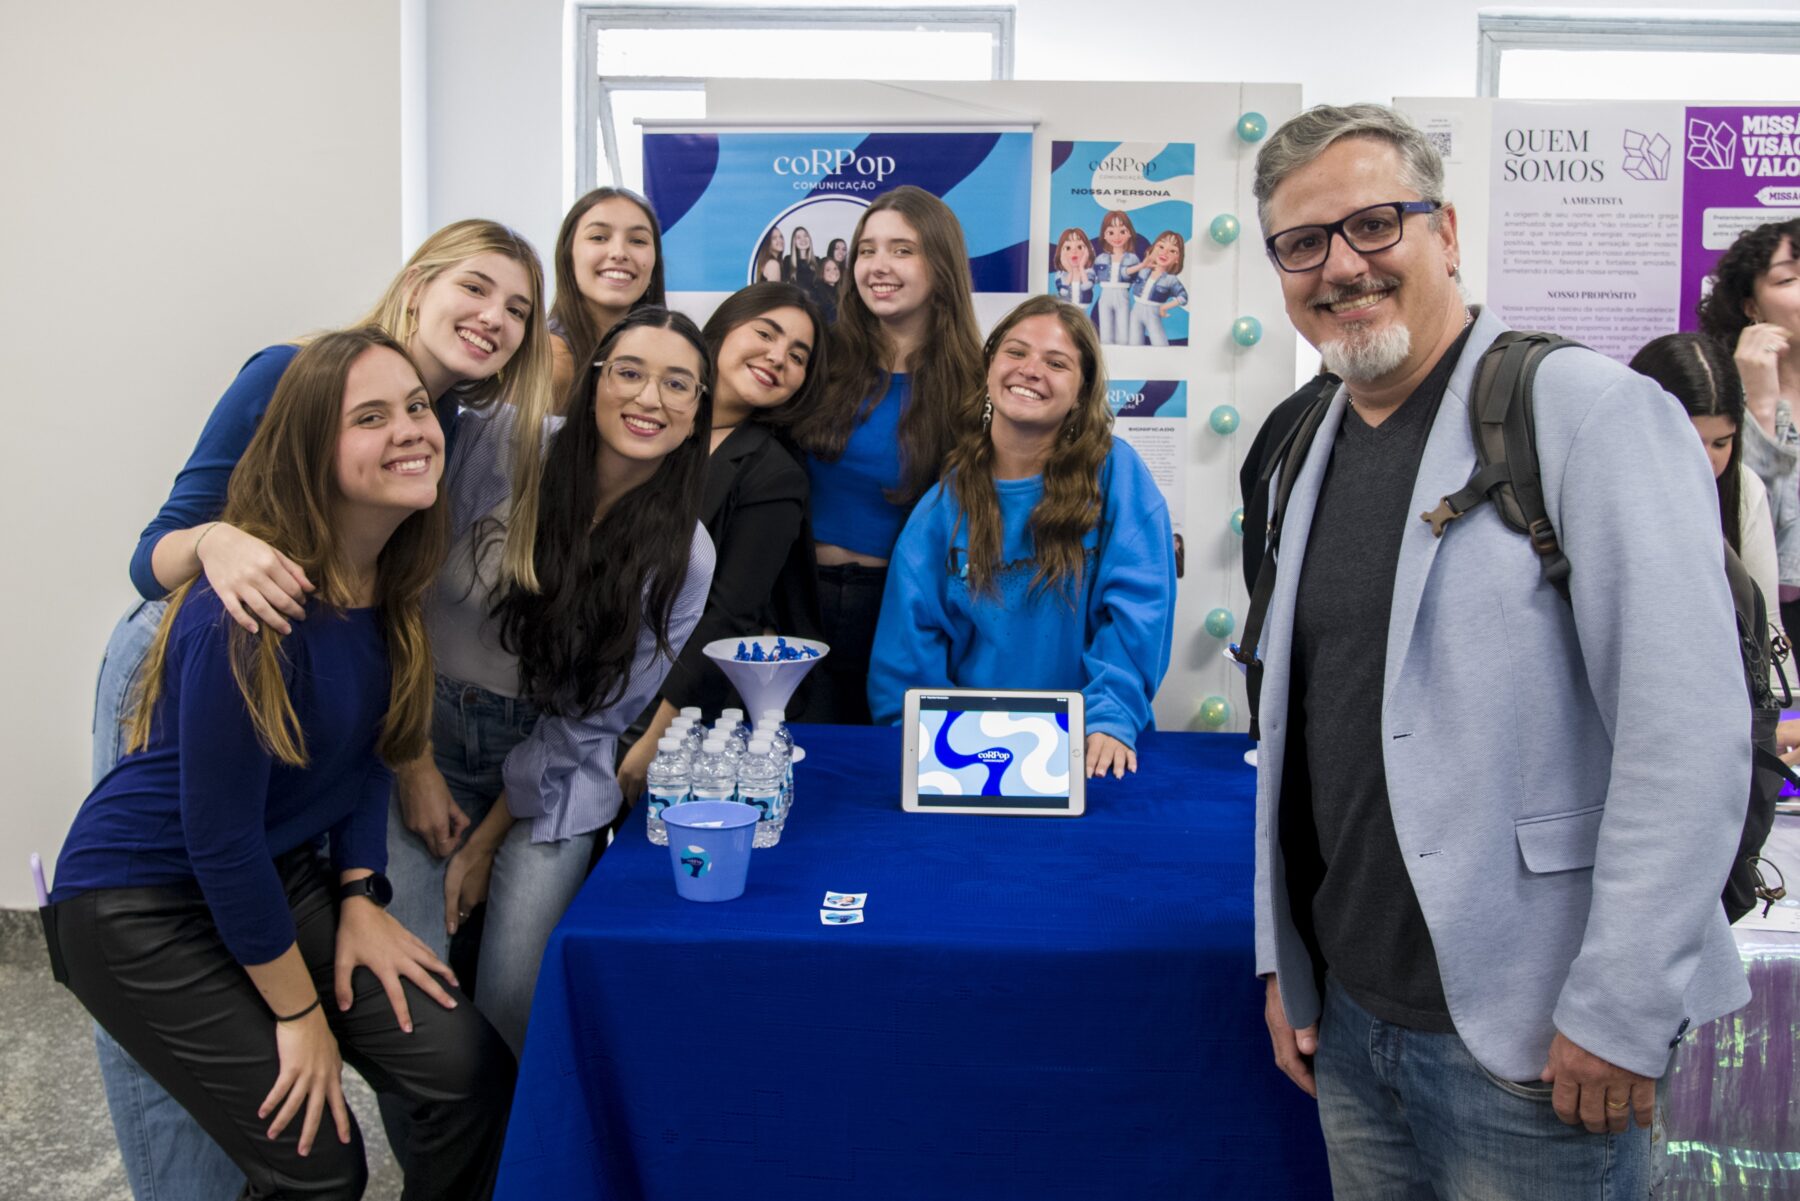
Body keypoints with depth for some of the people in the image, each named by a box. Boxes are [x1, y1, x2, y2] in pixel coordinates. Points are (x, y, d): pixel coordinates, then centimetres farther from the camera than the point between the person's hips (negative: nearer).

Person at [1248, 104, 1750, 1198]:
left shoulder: (1591, 411, -12)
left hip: (1530, 1041, -6)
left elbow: (1689, 729, -18)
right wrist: (1283, 958, 11)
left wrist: (1620, 1014, -18)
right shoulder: (1319, 453, 10)